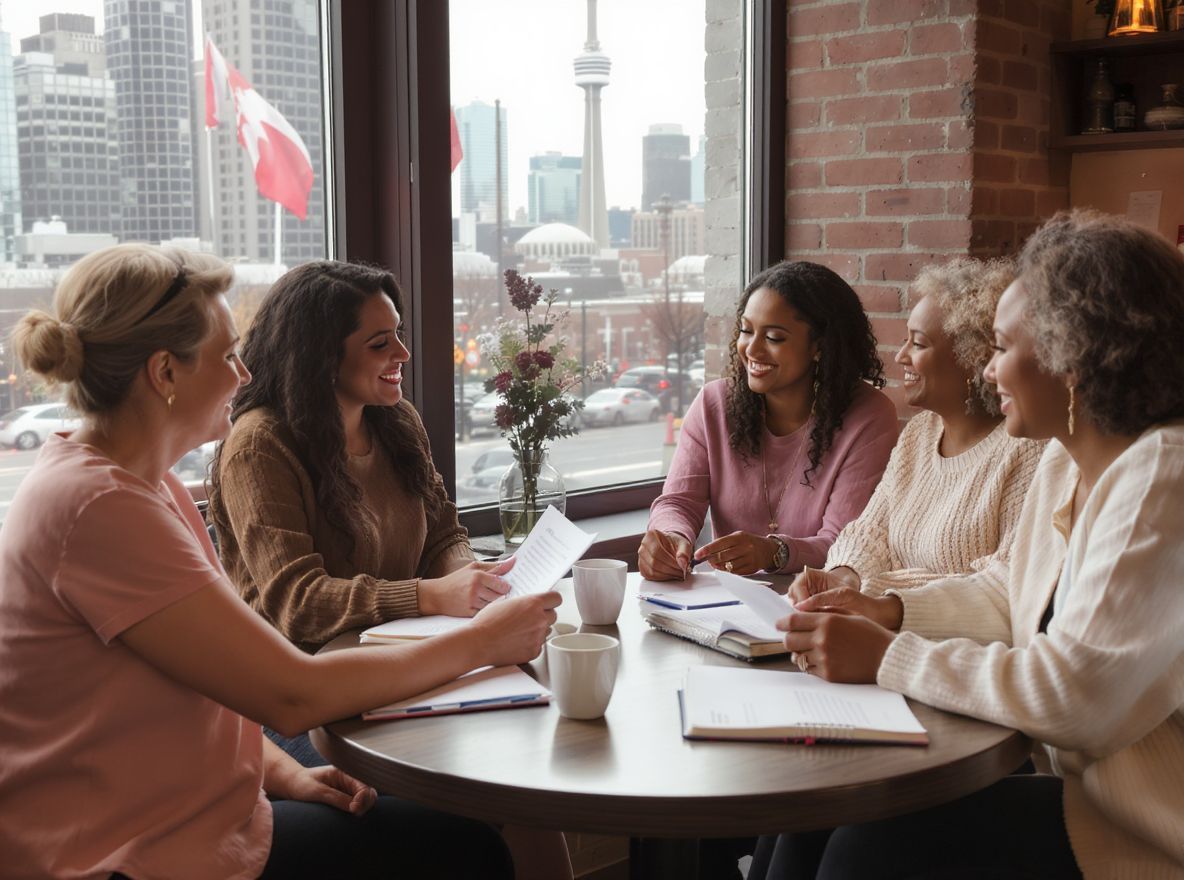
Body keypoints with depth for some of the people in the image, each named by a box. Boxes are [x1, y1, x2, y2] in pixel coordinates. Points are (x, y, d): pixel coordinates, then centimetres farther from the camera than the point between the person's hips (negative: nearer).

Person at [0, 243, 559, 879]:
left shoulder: (143, 484, 8)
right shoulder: (99, 506, -24)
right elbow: (292, 694, -24)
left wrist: (282, 772, -3)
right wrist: (479, 642, -14)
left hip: (183, 821, 9)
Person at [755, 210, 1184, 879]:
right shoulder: (1067, 462, 7)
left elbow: (1074, 696, -29)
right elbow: (1010, 596, 18)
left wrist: (887, 658, -21)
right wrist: (890, 612, 2)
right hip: (1072, 781, 9)